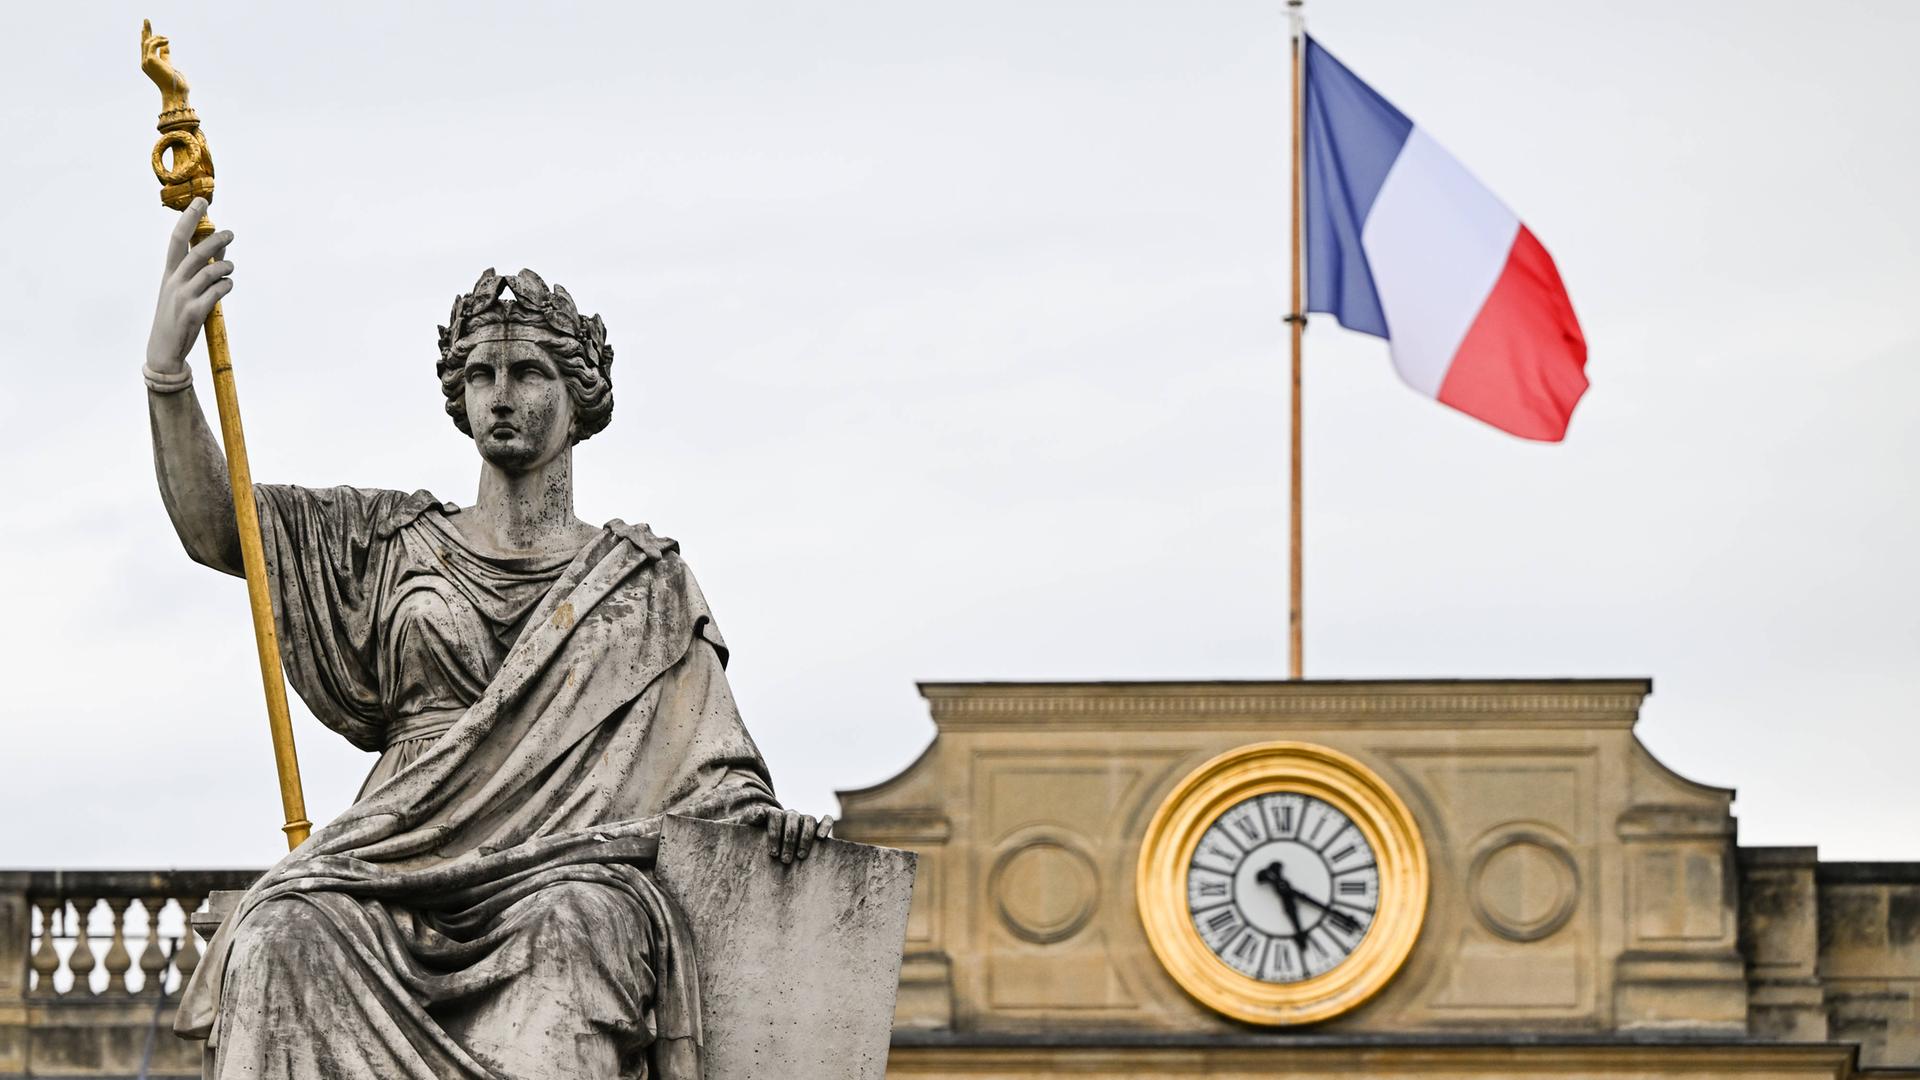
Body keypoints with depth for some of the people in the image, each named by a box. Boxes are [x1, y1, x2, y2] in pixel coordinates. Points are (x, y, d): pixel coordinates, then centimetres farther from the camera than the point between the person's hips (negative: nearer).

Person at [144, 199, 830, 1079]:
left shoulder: (647, 583, 20)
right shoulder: (400, 545, 23)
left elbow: (711, 771, 14)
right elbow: (213, 525, 15)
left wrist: (760, 819, -10)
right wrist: (167, 362, 1)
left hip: (570, 867, -1)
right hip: (403, 867, 1)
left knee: (583, 922, -39)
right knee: (288, 934, -33)